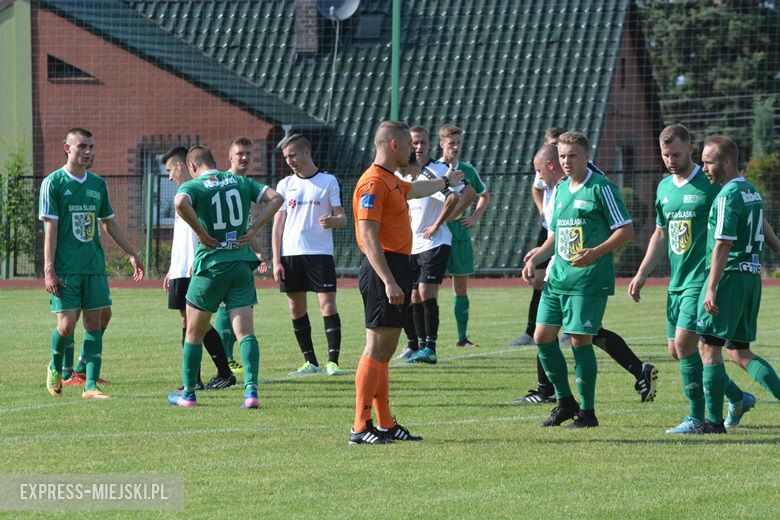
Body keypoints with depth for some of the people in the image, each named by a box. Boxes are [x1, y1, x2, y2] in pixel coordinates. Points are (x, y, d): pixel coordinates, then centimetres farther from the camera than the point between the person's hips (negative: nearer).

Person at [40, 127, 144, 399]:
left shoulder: (98, 184, 12)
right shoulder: (53, 183, -4)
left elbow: (110, 224, 22)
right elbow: (50, 228, -8)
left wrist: (132, 254, 21)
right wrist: (48, 269, -13)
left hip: (94, 267, 5)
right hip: (65, 269, -5)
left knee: (94, 323, 0)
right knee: (67, 324, -10)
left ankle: (90, 385, 1)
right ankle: (55, 368, 19)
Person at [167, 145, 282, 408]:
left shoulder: (192, 186, -4)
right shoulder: (240, 182, 9)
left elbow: (180, 203, -27)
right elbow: (275, 198, 3)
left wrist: (201, 233, -15)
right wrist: (253, 229, 1)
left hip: (211, 265, -3)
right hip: (242, 264, 3)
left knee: (194, 333, 12)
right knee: (245, 331, 0)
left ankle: (188, 394, 19)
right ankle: (251, 389, -16)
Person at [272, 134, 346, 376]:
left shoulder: (328, 181, 3)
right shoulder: (285, 185, 11)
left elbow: (342, 218, 3)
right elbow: (278, 224, 10)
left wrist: (332, 220, -22)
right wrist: (276, 261, 3)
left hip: (320, 253, -3)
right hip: (290, 254, 3)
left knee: (328, 304, -11)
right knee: (296, 309, 4)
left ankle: (333, 361, -10)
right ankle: (310, 362, 13)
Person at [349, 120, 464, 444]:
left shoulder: (391, 182, 18)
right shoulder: (373, 183, -15)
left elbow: (413, 189, 44)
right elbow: (369, 238, -22)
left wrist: (446, 182, 61)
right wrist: (388, 281, -28)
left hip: (396, 269, 10)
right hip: (384, 270, -10)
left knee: (385, 351, 11)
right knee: (377, 349, -11)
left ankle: (385, 424, 15)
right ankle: (360, 427, -11)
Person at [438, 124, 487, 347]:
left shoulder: (467, 170, 8)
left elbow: (484, 195, 23)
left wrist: (475, 217, 9)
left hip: (459, 232, 4)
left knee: (461, 286, 6)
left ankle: (462, 336, 12)